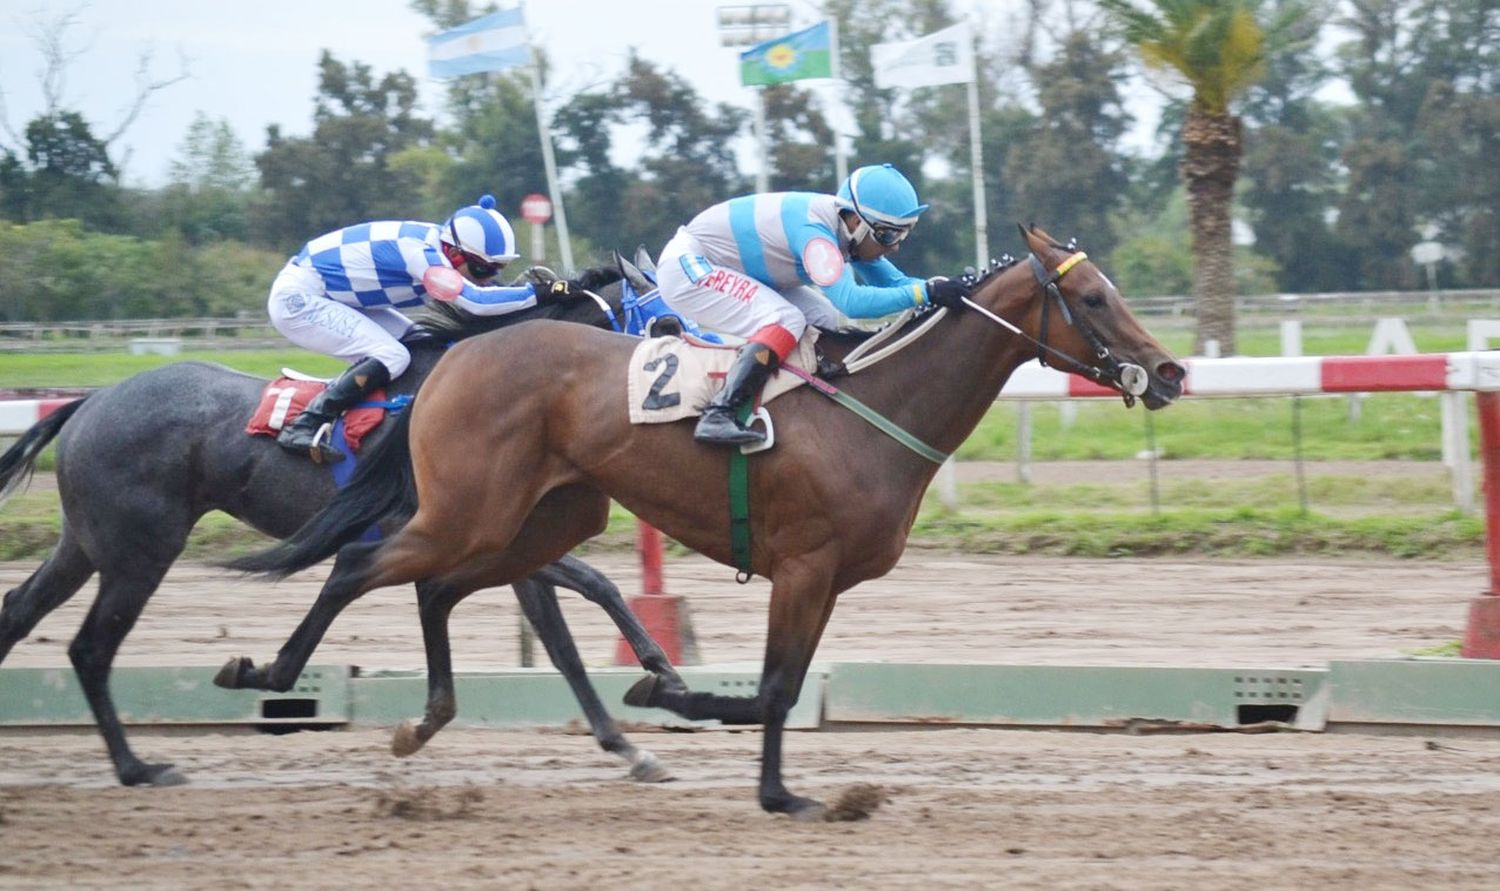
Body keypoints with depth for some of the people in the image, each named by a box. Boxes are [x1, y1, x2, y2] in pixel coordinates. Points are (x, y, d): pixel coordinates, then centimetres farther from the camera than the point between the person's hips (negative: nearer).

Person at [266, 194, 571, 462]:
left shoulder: (439, 245, -1)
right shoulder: (420, 251, -28)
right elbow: (475, 301, -36)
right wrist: (539, 293, -34)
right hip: (297, 299, -10)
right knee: (391, 357, -21)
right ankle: (305, 426, -19)